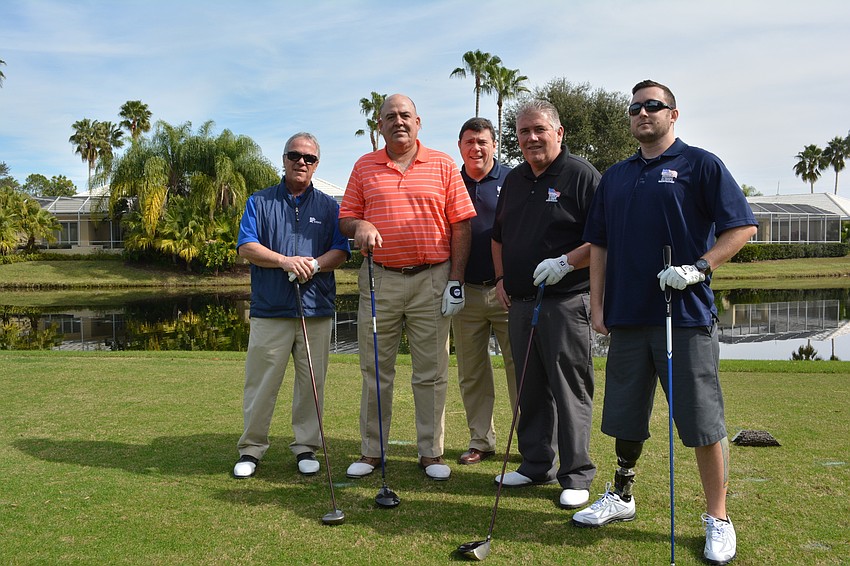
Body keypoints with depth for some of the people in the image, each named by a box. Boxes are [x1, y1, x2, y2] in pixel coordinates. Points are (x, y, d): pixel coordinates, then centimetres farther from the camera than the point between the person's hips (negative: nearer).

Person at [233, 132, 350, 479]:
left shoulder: (328, 206, 13)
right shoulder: (260, 201, 10)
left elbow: (341, 252, 5)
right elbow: (246, 247, 0)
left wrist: (314, 264, -15)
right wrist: (286, 261, -14)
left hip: (317, 309, 1)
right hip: (269, 308, -1)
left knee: (312, 382, 5)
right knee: (261, 382, 1)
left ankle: (306, 447, 18)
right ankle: (251, 448, 15)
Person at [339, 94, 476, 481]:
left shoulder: (443, 165, 6)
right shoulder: (364, 167, 11)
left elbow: (461, 224, 2)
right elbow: (345, 218, 12)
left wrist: (456, 279, -4)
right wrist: (360, 226, -12)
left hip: (432, 279, -1)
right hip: (379, 279, 2)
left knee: (431, 372, 4)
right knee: (375, 370, 6)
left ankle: (431, 452, 16)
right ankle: (371, 451, 19)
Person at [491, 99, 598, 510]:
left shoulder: (581, 175, -4)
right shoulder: (514, 180, 16)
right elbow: (498, 236, 26)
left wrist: (565, 262, -19)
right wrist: (501, 279, 15)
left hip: (566, 302, -7)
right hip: (520, 302, 7)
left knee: (570, 389, -2)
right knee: (530, 389, 13)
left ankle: (576, 476, 9)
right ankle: (537, 465, 26)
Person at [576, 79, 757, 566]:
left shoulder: (700, 165, 0)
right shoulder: (615, 176, 15)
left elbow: (743, 227, -4)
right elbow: (600, 245, 15)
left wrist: (699, 268, -17)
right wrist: (598, 306, 8)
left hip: (686, 315, -5)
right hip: (627, 316, 5)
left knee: (704, 421, 1)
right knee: (626, 417, 14)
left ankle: (718, 518, 16)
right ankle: (621, 497, 32)